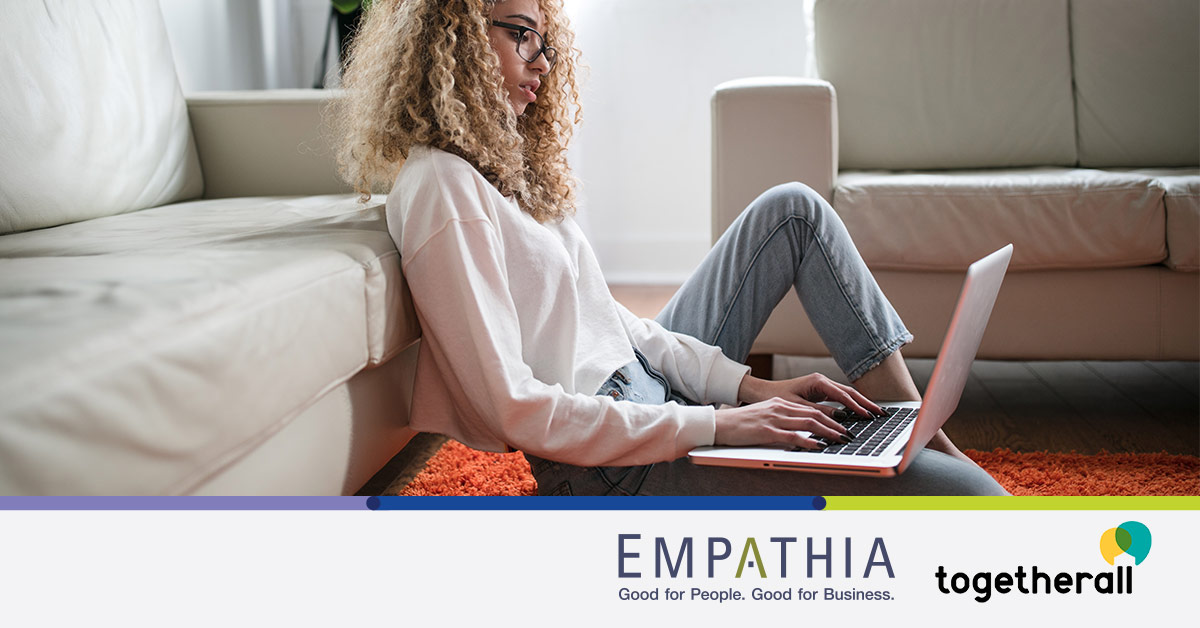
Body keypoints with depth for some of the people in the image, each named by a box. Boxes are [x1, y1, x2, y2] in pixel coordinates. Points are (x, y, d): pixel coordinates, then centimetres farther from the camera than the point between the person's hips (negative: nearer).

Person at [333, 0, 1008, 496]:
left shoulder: (506, 162, 13)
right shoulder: (440, 187, -17)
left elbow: (609, 317, 11)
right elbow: (512, 409, -23)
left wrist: (750, 385, 0)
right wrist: (714, 426, -21)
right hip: (610, 464, -10)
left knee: (793, 209, 11)